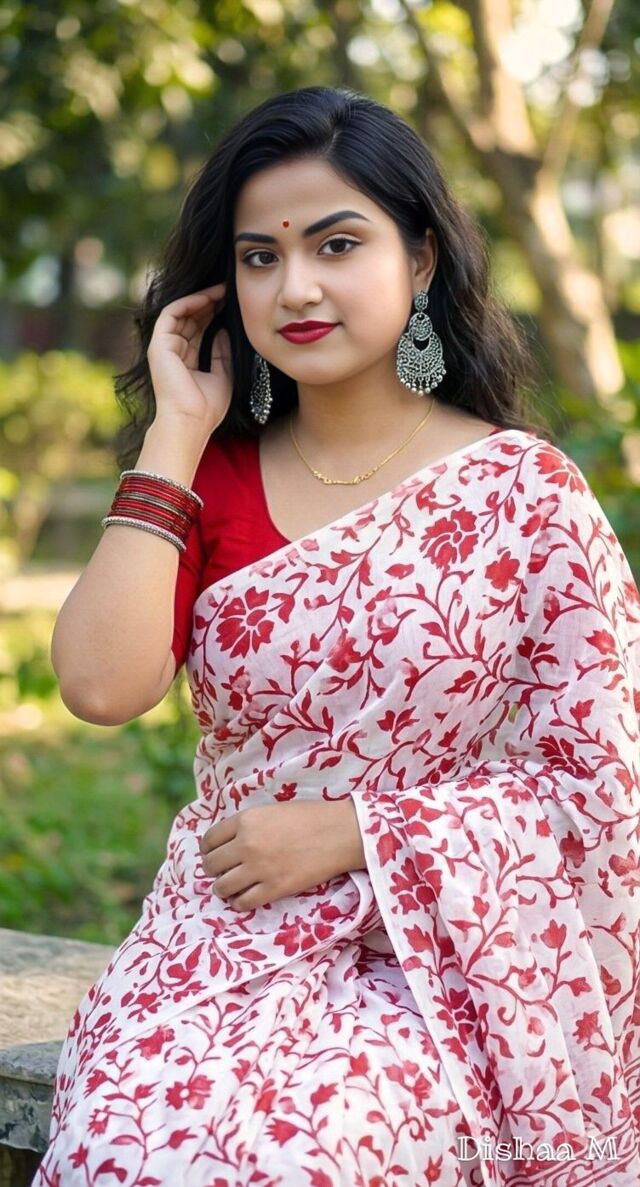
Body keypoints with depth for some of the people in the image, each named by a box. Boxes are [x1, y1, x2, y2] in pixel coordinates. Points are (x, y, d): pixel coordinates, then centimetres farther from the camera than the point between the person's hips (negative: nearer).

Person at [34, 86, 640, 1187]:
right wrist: (175, 433, -3)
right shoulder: (212, 481, 9)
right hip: (220, 939, 3)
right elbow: (102, 684, -9)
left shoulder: (524, 492, -1)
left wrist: (344, 833, -10)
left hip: (439, 959, -3)